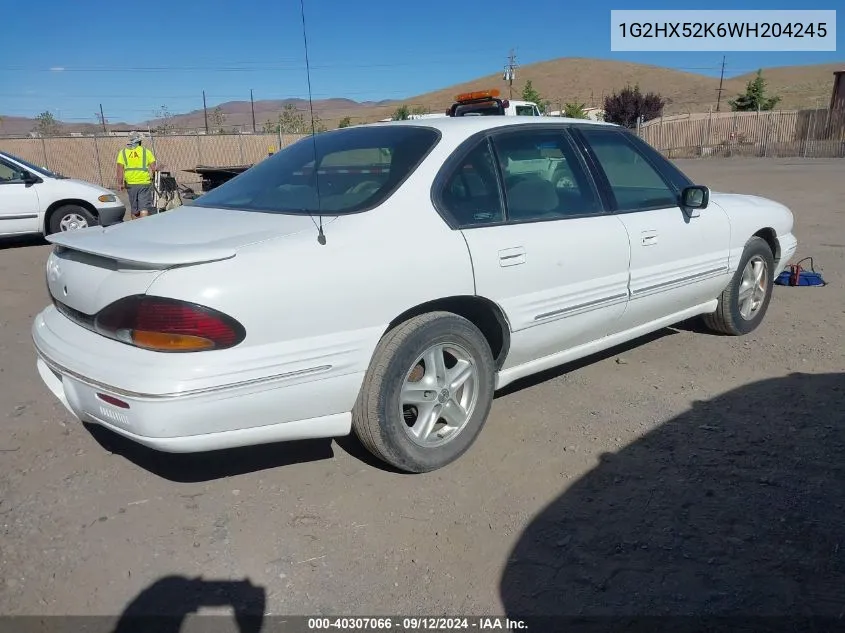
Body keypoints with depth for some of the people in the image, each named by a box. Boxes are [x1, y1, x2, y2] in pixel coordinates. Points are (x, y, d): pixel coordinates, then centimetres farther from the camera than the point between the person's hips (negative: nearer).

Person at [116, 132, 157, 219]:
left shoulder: (123, 152, 5)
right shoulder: (146, 151, 0)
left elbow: (120, 170, -1)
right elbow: (153, 168, -5)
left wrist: (120, 183, 4)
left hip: (130, 184, 3)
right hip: (144, 183, -3)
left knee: (134, 208, 14)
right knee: (144, 208, -4)